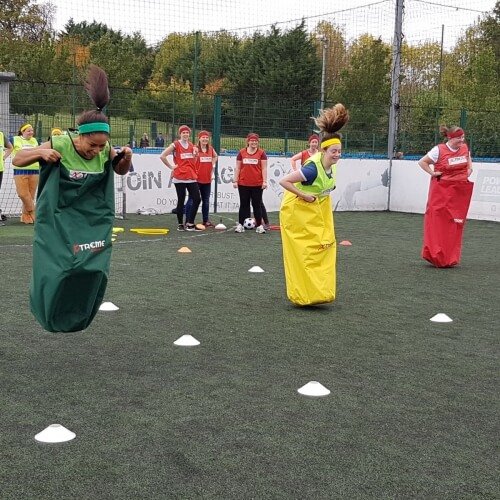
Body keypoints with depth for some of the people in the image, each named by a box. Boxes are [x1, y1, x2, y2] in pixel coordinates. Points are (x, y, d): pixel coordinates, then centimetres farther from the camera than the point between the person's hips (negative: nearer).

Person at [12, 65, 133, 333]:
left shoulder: (105, 149, -10)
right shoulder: (59, 145, -19)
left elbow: (120, 170, 12)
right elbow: (17, 160, -9)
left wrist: (126, 157, -12)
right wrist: (40, 152, -29)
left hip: (92, 220, 3)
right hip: (57, 220, -3)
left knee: (93, 268, -6)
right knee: (55, 270, -4)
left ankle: (77, 317, 17)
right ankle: (50, 314, 25)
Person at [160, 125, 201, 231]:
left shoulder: (192, 145, 13)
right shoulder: (175, 145, -4)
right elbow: (162, 156, -10)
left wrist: (196, 154, 8)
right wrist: (171, 167, -7)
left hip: (191, 177, 5)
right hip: (179, 178, -5)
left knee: (197, 199, -1)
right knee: (181, 201, 1)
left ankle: (190, 223, 9)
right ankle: (180, 224, 13)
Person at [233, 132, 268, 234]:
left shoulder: (261, 153, 2)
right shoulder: (241, 152, 5)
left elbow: (264, 168, 0)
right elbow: (237, 168, 7)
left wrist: (265, 181, -8)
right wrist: (235, 180, 2)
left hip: (257, 184, -1)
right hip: (243, 184, 1)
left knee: (257, 204, 5)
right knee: (244, 204, 8)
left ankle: (259, 225, 9)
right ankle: (240, 225, 12)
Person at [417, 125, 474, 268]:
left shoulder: (464, 148, 6)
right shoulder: (439, 150, -11)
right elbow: (422, 162, -3)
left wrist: (470, 168, 10)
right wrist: (433, 173, -10)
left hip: (459, 191, 5)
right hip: (442, 190, -5)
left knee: (456, 222, 5)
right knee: (438, 221, -7)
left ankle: (450, 258, 14)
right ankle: (436, 255, -1)